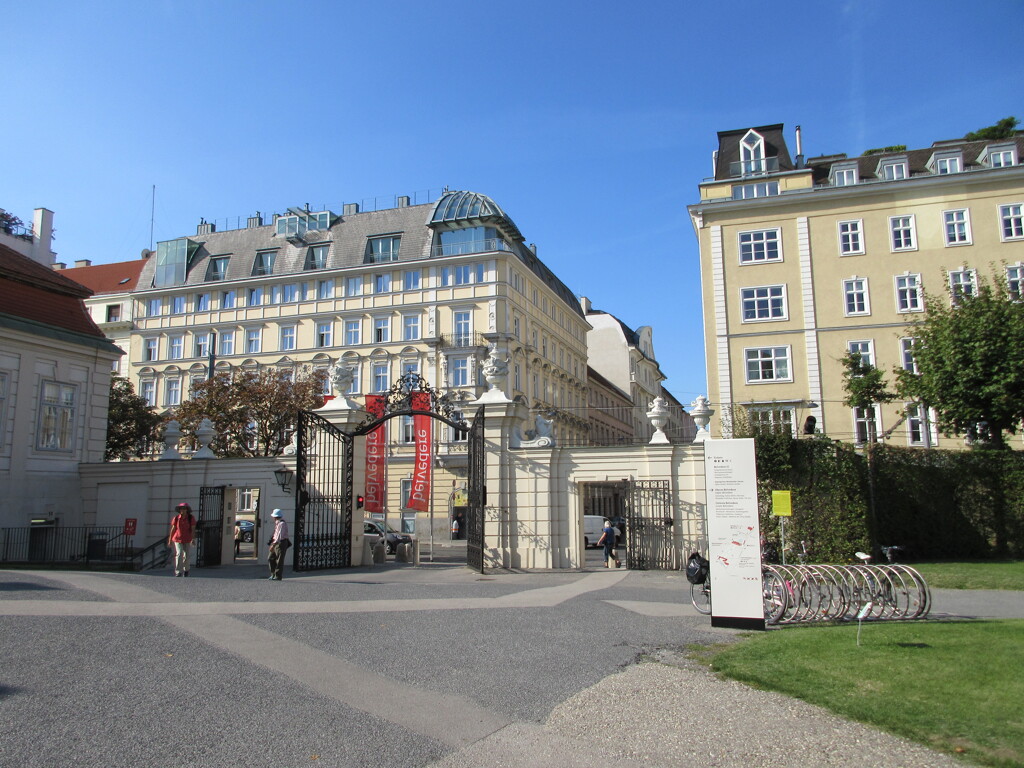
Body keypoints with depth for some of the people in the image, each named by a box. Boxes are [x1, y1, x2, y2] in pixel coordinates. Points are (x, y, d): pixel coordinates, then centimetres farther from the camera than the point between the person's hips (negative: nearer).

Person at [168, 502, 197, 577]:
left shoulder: (191, 518, -9)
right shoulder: (176, 518, -6)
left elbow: (193, 529, -12)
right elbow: (173, 529, 1)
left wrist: (193, 539, -23)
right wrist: (170, 540, 3)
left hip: (187, 540, 0)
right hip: (177, 539, 0)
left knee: (186, 556, 6)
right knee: (179, 554, -14)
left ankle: (186, 569, 30)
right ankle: (178, 572, -12)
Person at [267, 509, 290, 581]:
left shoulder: (282, 523, -17)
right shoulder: (277, 523, 14)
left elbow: (280, 535, -25)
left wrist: (274, 544, -29)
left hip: (281, 543, -10)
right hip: (276, 543, 10)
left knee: (279, 560, -5)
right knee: (270, 558, 11)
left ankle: (278, 576, 0)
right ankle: (273, 574, 19)